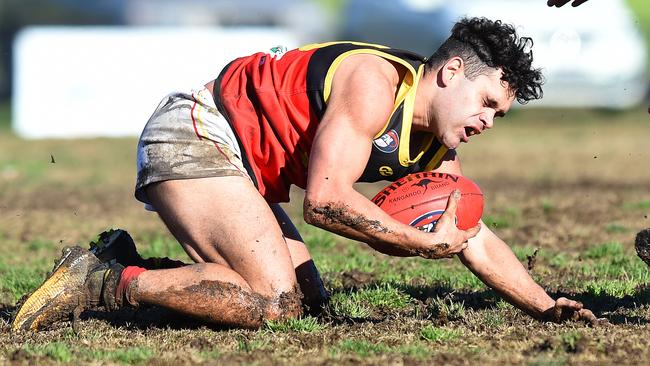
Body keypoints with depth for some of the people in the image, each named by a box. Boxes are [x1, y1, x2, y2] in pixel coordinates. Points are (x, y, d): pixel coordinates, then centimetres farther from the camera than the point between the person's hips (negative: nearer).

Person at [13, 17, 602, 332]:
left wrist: (545, 307, 3)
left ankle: (127, 265, 9)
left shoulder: (437, 148, 8)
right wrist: (425, 242, -21)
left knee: (308, 297, 8)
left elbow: (475, 238, 14)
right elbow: (325, 199, -29)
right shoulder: (376, 83, -22)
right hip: (192, 133, -10)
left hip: (242, 168, 10)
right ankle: (106, 281, -16)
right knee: (273, 299, -21)